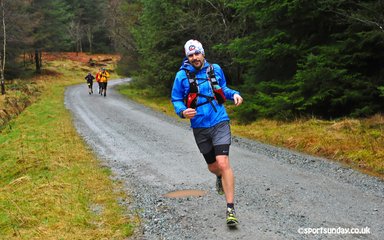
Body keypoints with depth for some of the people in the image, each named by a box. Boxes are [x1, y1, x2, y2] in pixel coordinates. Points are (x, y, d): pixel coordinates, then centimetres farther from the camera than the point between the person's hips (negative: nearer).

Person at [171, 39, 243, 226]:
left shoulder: (215, 69, 2)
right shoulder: (182, 75, -4)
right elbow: (176, 100, 3)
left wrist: (234, 94, -1)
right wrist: (182, 111, -19)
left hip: (219, 122, -1)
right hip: (199, 127, 1)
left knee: (223, 163, -17)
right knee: (212, 166, 14)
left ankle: (230, 209, -13)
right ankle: (220, 177, 54)